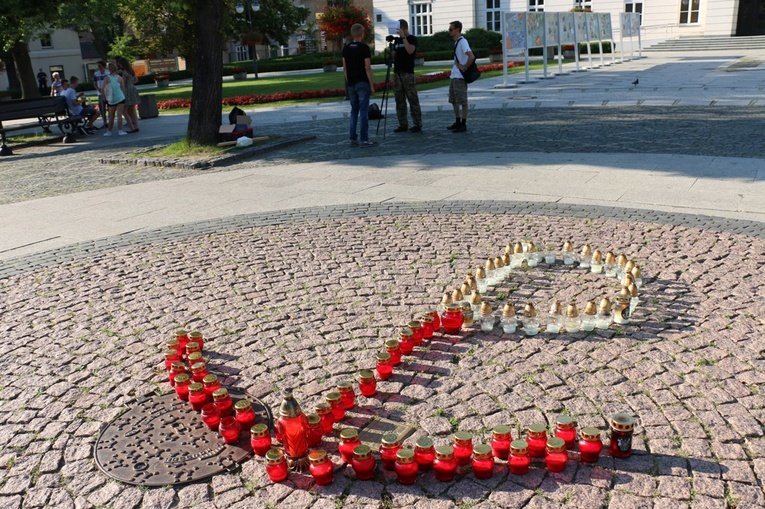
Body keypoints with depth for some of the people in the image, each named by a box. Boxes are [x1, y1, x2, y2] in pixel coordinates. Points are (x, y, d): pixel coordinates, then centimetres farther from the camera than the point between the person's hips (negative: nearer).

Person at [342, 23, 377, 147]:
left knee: (354, 111, 11)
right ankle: (364, 139, -5)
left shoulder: (346, 48, 8)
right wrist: (372, 85, -8)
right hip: (362, 83, -6)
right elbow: (367, 68, -12)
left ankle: (353, 139, 10)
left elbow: (344, 68, 10)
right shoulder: (364, 48, -10)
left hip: (351, 84, 6)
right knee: (364, 111, -4)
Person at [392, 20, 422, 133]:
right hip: (397, 72, 7)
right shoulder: (397, 40, 18)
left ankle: (418, 125, -5)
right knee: (399, 101, 4)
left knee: (413, 100, -7)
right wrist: (390, 44, 5)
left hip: (408, 73, -7)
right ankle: (403, 124, 8)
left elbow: (410, 50, -18)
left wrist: (403, 37, -15)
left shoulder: (412, 39, 0)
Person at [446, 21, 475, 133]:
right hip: (454, 76, 10)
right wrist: (457, 65, 13)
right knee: (454, 100, 16)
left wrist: (465, 67, -19)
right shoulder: (456, 42, 14)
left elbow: (471, 57, -27)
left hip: (460, 77, -10)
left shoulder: (462, 41, -15)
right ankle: (457, 122, 26)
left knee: (462, 101, -4)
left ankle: (463, 124, 2)